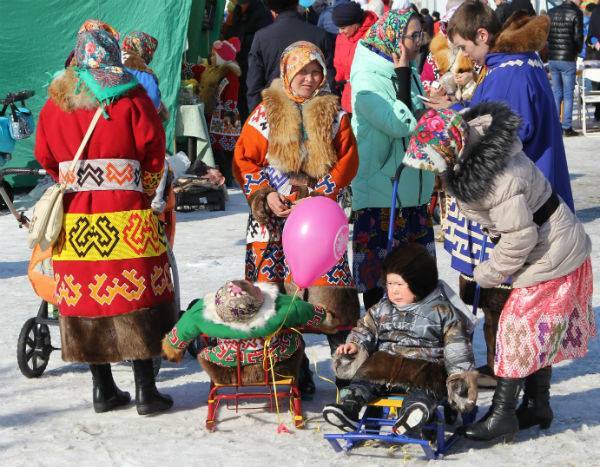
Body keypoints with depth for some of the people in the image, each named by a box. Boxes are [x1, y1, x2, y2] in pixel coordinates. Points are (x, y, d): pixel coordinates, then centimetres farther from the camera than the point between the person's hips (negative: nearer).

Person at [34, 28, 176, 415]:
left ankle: (104, 389, 16)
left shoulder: (56, 101, 6)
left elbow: (46, 156, 12)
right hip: (125, 216, -3)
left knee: (87, 299, 10)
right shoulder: (131, 97, -4)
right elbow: (153, 152, -2)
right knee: (135, 297, 2)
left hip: (74, 218, 4)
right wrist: (143, 194, 12)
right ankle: (146, 390, 3)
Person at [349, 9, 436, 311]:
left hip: (412, 192, 8)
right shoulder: (368, 79, -14)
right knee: (377, 270, -2)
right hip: (379, 193, -8)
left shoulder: (410, 74, 10)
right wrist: (402, 77, -18)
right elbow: (399, 125, -23)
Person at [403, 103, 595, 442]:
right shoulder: (482, 143, -4)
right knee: (539, 333, 17)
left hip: (551, 258, -10)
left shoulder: (497, 180, -32)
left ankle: (503, 414, 3)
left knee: (520, 328, -4)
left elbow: (520, 236, -26)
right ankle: (537, 405, 28)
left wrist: (489, 274, -12)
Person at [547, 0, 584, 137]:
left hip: (552, 59, 5)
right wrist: (577, 52, 8)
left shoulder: (552, 12, 8)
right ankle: (567, 128, 0)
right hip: (568, 59, -5)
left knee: (556, 93, 14)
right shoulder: (576, 13, -8)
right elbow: (578, 37, -9)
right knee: (568, 95, 1)